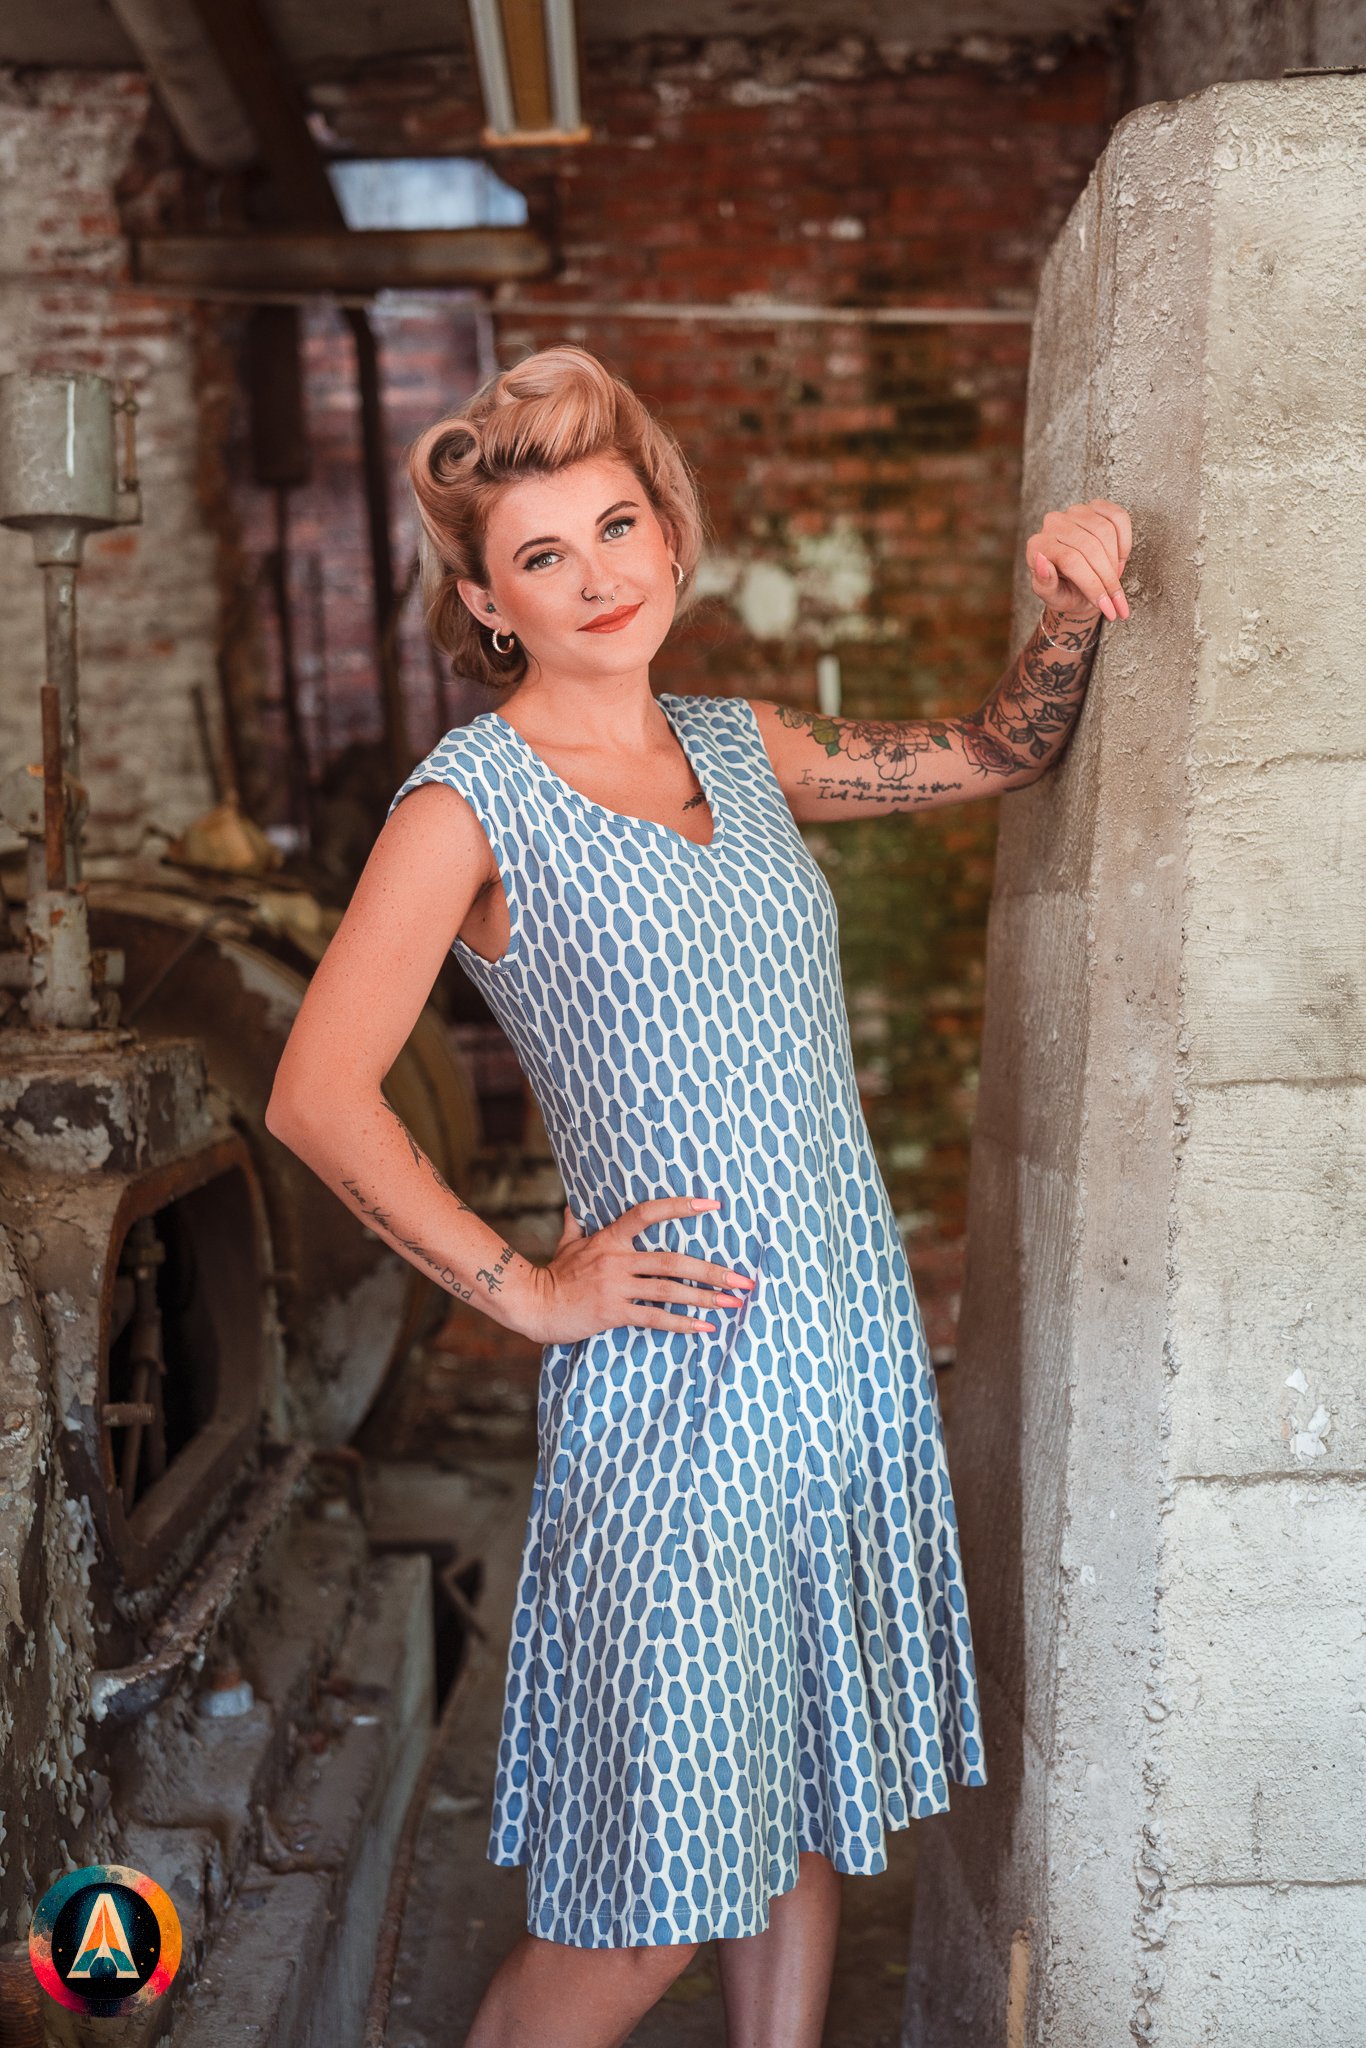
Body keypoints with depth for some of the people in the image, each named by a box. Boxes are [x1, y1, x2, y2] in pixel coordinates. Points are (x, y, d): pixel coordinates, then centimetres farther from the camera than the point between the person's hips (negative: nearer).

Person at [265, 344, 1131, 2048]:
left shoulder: (740, 746, 10)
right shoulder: (471, 801, -8)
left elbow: (997, 753, 19)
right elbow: (319, 1098, -12)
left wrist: (1068, 605, 1)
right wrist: (526, 1292, -10)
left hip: (855, 1343, 6)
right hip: (676, 1382, -6)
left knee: (810, 1806, 18)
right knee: (650, 1900, 4)